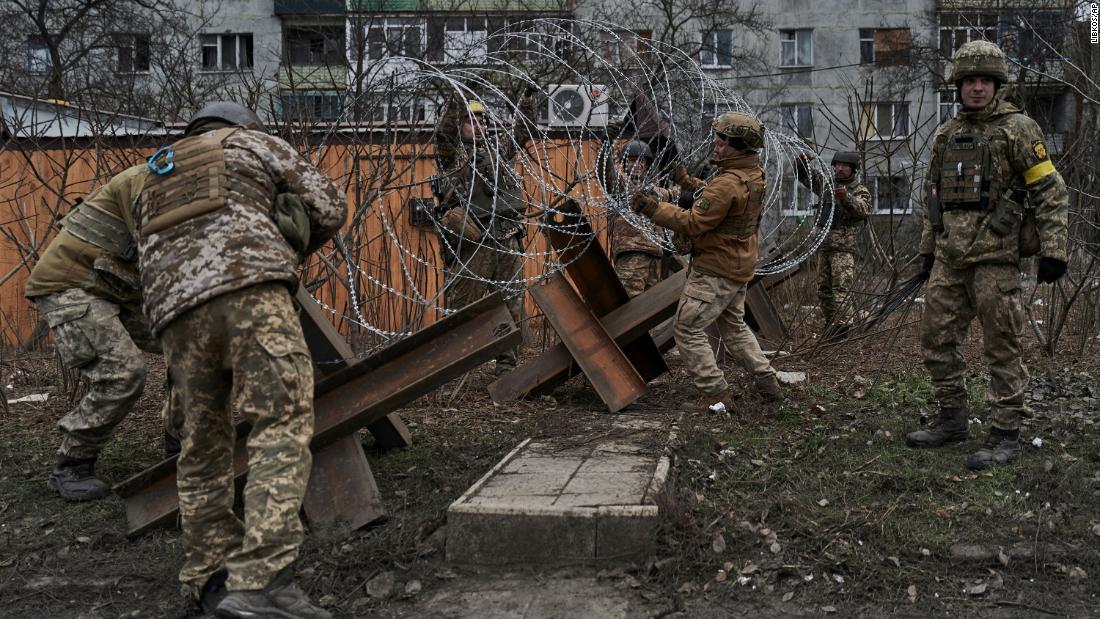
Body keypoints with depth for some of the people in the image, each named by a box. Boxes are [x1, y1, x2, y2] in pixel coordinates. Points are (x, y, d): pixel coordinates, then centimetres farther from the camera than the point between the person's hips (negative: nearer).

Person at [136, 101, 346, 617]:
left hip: (173, 308, 6)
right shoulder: (254, 142, 25)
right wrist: (287, 251, 34)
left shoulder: (153, 181, 38)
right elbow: (329, 207, 19)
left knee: (203, 441, 14)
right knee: (284, 426, -11)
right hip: (248, 288, -5)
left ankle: (210, 577, 18)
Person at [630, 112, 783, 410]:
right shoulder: (754, 174, 5)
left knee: (687, 329, -1)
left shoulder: (728, 184, -26)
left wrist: (652, 208, -23)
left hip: (714, 271, -10)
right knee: (734, 326, 25)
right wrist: (689, 183, 13)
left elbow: (693, 223, -25)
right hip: (739, 267, 10)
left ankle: (715, 392, 1)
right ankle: (767, 381, 27)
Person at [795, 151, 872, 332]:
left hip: (844, 247, -6)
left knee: (841, 285, -15)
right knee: (823, 287, 8)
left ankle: (839, 322, -21)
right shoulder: (826, 183, 15)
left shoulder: (860, 191, 2)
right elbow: (802, 174, 20)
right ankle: (830, 321, 15)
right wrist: (802, 161, -3)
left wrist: (846, 198, -36)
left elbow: (863, 211, -18)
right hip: (823, 245, 6)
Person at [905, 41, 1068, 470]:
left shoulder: (1017, 128, -3)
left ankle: (1006, 435, 6)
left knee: (1001, 346, -2)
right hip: (949, 258, 6)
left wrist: (1053, 249, -12)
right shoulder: (945, 134, 15)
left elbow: (1051, 190, -6)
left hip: (995, 256, -6)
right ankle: (953, 420, 23)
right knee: (936, 339, 9)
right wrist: (927, 248, 19)